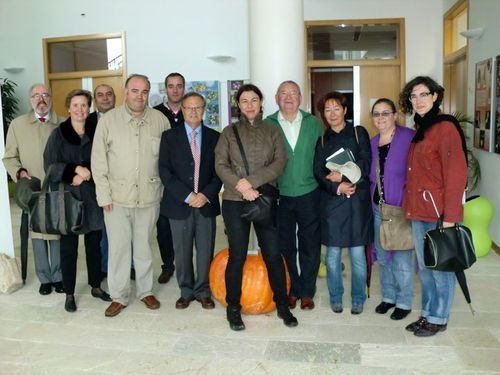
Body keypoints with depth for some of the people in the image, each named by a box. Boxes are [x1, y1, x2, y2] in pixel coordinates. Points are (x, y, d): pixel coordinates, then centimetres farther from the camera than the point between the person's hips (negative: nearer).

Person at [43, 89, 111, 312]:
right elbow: (50, 166, -7)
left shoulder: (95, 133, 3)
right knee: (68, 248, 5)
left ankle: (96, 286, 28)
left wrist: (86, 174, -14)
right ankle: (69, 294, 19)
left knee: (94, 244, 12)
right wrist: (75, 169, -18)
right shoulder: (58, 134, -2)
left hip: (92, 198, 2)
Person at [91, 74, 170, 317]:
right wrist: (104, 195, -4)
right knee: (118, 247, 7)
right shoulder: (109, 120, -2)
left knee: (144, 246, 13)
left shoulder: (160, 120, -1)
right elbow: (99, 161, -1)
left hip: (149, 196, 1)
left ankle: (145, 290, 30)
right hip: (117, 197, 0)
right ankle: (118, 296, 23)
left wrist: (165, 189, 1)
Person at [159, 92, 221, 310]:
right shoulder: (169, 136, 3)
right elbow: (165, 171, -3)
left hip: (206, 203, 1)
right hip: (179, 203, -1)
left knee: (205, 250, 7)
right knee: (182, 251, 8)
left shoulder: (214, 137, 7)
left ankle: (203, 291, 24)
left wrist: (206, 194, -10)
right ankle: (186, 291, 25)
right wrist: (186, 196, -12)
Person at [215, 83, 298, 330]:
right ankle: (233, 309, 18)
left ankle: (282, 305, 21)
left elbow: (280, 162, -4)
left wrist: (252, 181, -15)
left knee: (273, 255, 3)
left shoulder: (272, 132, 9)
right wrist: (241, 186, -15)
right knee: (237, 256, 3)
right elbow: (220, 165, -1)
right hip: (235, 201, -1)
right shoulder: (229, 132, 8)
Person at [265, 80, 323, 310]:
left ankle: (307, 292, 26)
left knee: (310, 247, 9)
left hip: (309, 194, 1)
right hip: (280, 196, 0)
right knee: (285, 247, 10)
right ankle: (292, 290, 29)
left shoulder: (314, 123, 3)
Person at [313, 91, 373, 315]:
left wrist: (343, 176, -9)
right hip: (331, 202, 1)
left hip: (357, 200, -1)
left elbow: (366, 164, -2)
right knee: (333, 254, 5)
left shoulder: (359, 133, 7)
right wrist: (337, 187, -13)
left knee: (358, 253, 2)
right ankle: (335, 297, 20)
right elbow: (318, 171, 2)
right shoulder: (322, 140, 12)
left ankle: (358, 299, 17)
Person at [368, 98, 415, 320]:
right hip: (379, 208, 6)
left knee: (401, 258, 2)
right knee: (383, 256, 15)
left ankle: (404, 302, 20)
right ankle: (388, 296, 32)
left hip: (400, 208, -6)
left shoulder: (408, 137, -10)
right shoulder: (373, 143, 10)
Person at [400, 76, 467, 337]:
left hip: (439, 212, -8)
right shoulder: (420, 129, 14)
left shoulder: (445, 127, -12)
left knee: (440, 267, 6)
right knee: (424, 266, 16)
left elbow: (456, 174, -17)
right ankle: (427, 313, 31)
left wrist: (449, 217, -18)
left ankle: (438, 319, 22)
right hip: (419, 210, 8)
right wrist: (411, 207, 12)